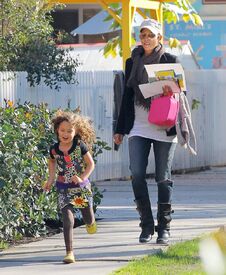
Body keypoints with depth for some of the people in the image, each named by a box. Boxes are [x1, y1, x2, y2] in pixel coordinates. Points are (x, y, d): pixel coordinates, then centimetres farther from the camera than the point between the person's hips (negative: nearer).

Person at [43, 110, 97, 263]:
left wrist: (82, 178, -20)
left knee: (88, 219, 17)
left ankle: (91, 222, 58)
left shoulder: (80, 146, -14)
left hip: (81, 186, 0)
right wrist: (51, 178, 5)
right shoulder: (54, 149, -7)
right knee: (68, 219, -14)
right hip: (64, 189, 0)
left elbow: (91, 164, -7)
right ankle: (69, 252, -15)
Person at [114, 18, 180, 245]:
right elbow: (127, 96, 15)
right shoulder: (132, 62, 11)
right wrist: (120, 129, 13)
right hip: (139, 128, 2)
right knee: (137, 174, -10)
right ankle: (146, 225, 0)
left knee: (163, 178, 0)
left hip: (164, 129, -2)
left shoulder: (169, 61, 3)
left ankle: (164, 227, 9)